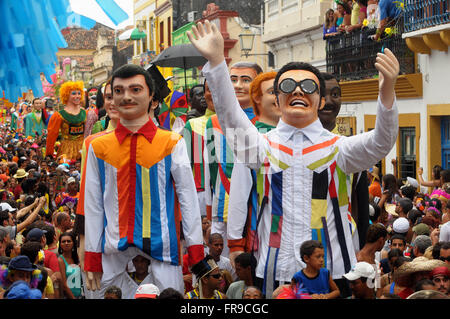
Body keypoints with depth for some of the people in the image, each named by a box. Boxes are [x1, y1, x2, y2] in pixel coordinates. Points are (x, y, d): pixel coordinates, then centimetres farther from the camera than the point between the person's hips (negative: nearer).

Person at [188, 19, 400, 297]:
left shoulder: (337, 148, 5)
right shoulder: (264, 147, 8)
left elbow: (380, 144, -12)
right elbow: (231, 118, -7)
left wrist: (387, 90, -29)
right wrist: (216, 60, -20)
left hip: (332, 274, 0)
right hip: (275, 274, 1)